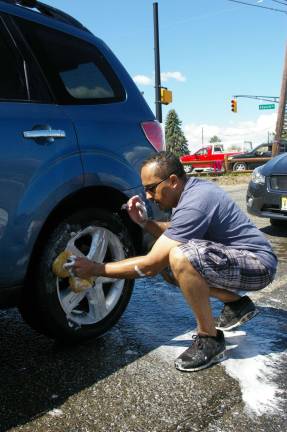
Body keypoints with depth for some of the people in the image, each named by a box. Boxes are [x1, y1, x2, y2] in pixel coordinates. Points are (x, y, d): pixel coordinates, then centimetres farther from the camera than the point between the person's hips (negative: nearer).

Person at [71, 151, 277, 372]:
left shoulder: (194, 204, -26)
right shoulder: (192, 187, 3)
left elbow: (150, 266, -23)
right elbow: (173, 233, 17)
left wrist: (96, 269, -15)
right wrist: (144, 222, 0)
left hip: (258, 264, -10)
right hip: (237, 258, 10)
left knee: (180, 257, -32)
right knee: (166, 261, 8)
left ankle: (210, 339, -12)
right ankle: (235, 303, 15)